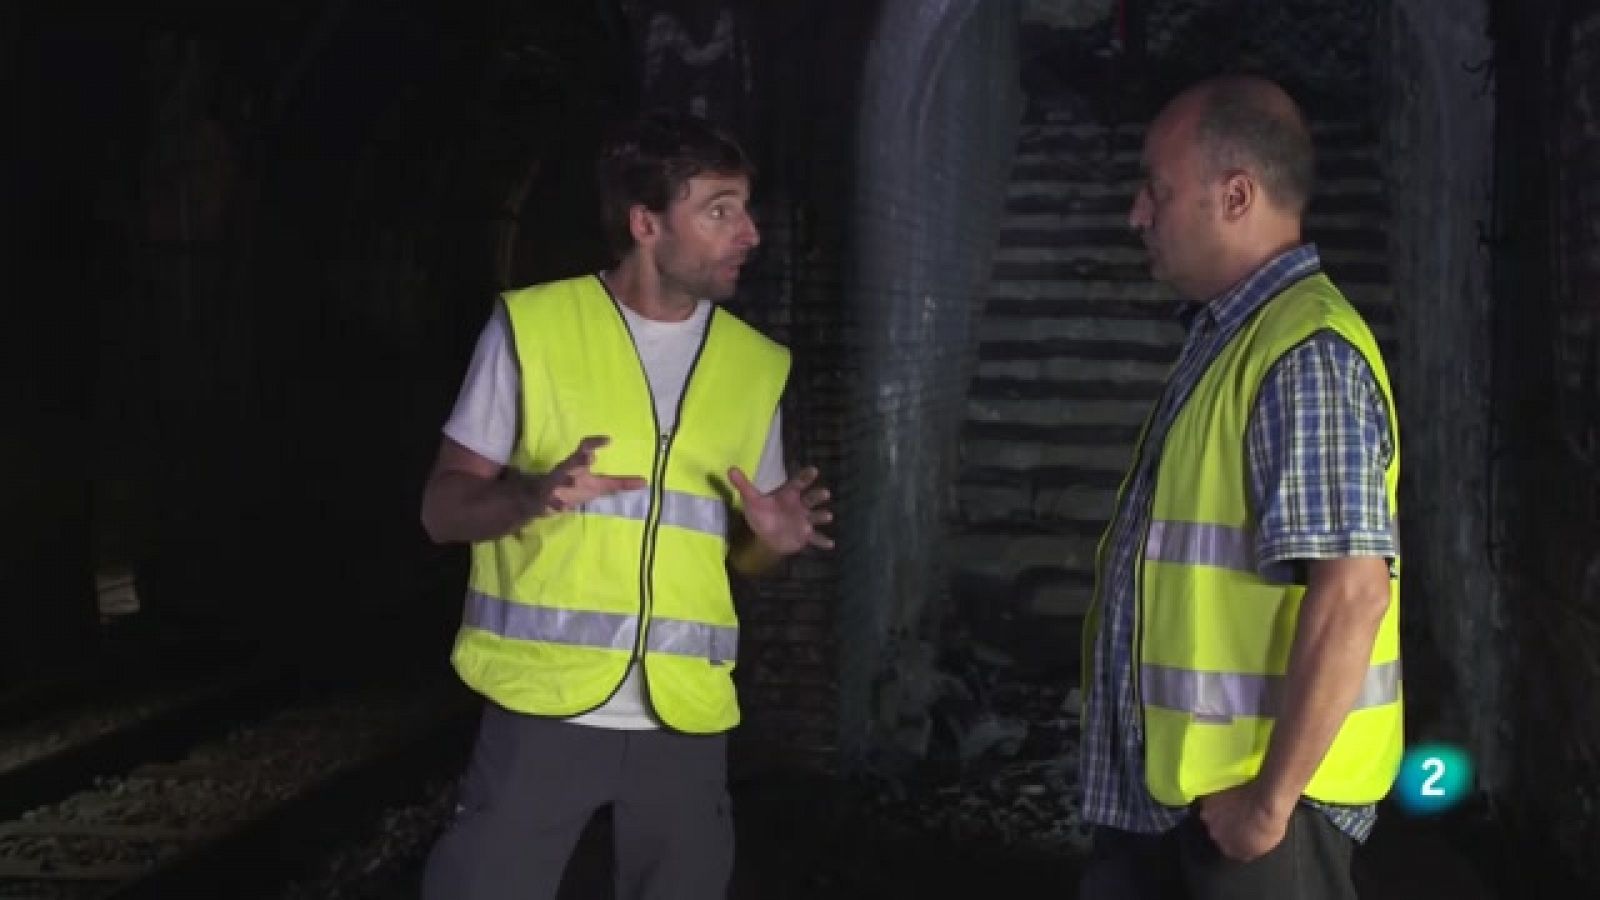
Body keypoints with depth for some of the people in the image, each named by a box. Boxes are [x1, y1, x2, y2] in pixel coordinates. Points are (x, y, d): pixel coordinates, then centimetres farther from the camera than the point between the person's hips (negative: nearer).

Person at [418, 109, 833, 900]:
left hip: (685, 716, 4)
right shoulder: (533, 325, -3)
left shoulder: (755, 363, 8)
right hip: (544, 705, -3)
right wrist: (534, 495, -22)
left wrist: (770, 540, -9)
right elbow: (443, 510, -1)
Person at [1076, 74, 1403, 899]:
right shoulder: (1228, 336, 13)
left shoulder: (1305, 355, -19)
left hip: (1248, 797, -9)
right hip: (1167, 786, 9)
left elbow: (1352, 593, -26)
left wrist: (1272, 797, -22)